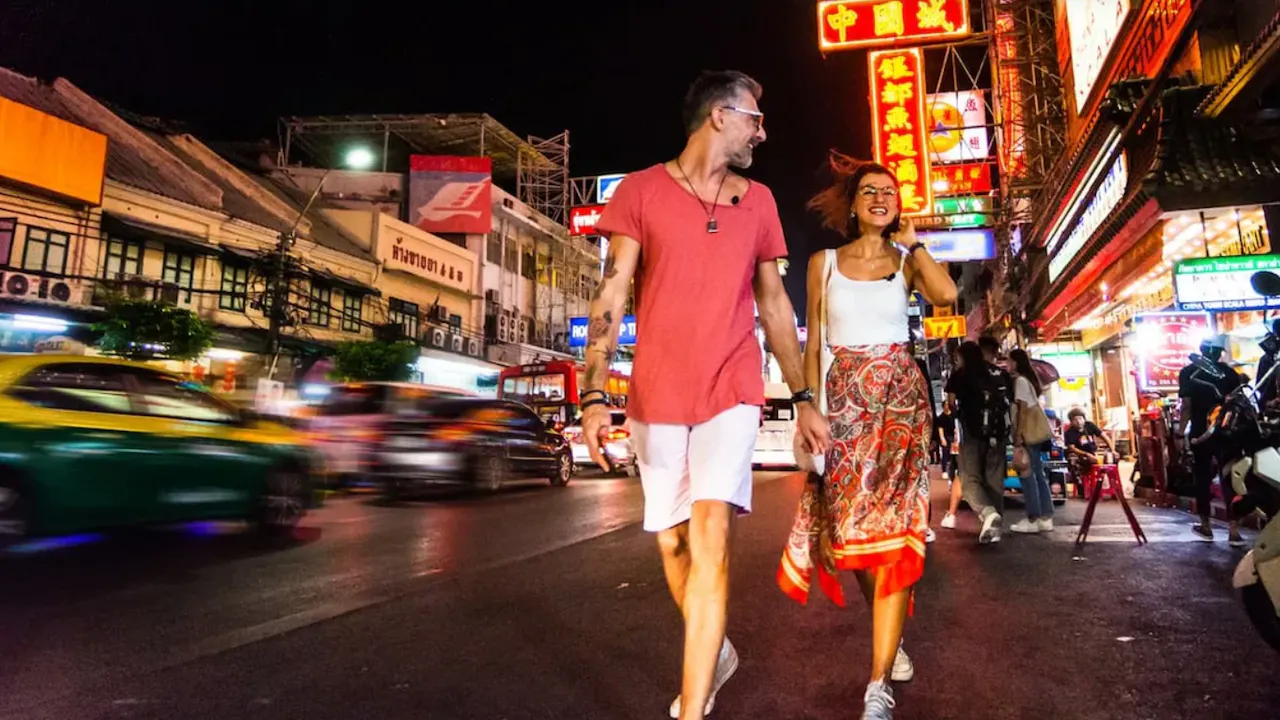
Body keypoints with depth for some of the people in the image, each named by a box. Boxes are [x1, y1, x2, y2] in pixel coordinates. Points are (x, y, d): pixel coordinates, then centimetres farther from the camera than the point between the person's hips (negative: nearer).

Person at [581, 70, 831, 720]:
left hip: (731, 392, 1)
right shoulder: (642, 190, 1)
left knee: (710, 537, -15)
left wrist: (803, 399, 14)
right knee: (672, 544, 10)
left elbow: (774, 304, 15)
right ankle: (715, 653, 37)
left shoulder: (758, 201, 11)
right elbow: (610, 296, -5)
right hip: (656, 397, 0)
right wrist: (594, 396, -15)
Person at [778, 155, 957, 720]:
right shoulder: (823, 263, 10)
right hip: (844, 398, 1)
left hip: (900, 395, -1)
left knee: (890, 524, -12)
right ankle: (893, 634, 30)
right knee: (847, 526, 1)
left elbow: (946, 295, -13)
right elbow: (813, 344, 7)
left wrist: (912, 241, -1)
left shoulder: (906, 260, 9)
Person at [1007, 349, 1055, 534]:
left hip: (1028, 433, -9)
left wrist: (1019, 434, -18)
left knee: (1028, 475, -6)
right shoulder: (1029, 379, 17)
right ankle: (1045, 518, 10)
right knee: (1038, 474, 9)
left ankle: (1033, 520, -4)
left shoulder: (1020, 380, -10)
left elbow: (1023, 409, -16)